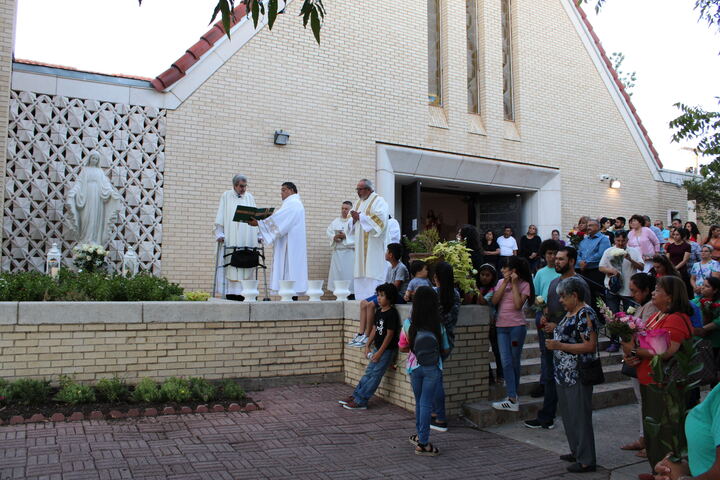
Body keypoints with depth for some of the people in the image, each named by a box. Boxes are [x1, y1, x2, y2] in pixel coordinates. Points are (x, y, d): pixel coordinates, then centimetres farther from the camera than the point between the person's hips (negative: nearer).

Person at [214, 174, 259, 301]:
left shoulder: (250, 197, 14)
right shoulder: (226, 196, 7)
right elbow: (220, 217, 2)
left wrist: (259, 234, 4)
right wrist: (220, 234, -7)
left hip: (248, 239, 2)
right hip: (231, 239, -2)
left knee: (246, 266, -4)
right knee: (231, 265, -6)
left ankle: (243, 292, -4)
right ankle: (231, 292, -6)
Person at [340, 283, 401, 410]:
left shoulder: (391, 313, -17)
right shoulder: (379, 311, 9)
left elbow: (389, 334, -18)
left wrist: (380, 352, -17)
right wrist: (368, 346, 9)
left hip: (387, 350, -8)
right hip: (377, 347, 8)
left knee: (375, 375, -4)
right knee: (368, 373, 12)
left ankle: (360, 402, -2)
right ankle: (355, 396, 17)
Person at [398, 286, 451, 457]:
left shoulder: (408, 324, -9)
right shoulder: (438, 326, -10)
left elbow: (403, 348, -1)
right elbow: (446, 350, -1)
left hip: (414, 367, 1)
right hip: (433, 369, -1)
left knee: (419, 402, 19)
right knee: (426, 403, 4)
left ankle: (419, 435, 32)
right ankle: (422, 442, 6)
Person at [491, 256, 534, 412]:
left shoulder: (524, 284, -2)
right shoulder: (501, 282, 10)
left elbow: (518, 305, -14)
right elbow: (494, 301, -3)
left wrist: (514, 284, -11)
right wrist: (505, 283, -6)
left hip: (517, 326, -4)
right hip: (502, 326, 4)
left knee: (514, 361, 5)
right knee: (506, 362, -3)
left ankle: (513, 396, 15)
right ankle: (513, 399, 0)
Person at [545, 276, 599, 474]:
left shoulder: (585, 314, -16)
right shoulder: (570, 313, 13)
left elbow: (590, 346, -22)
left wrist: (560, 346, -23)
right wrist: (553, 331, 10)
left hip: (577, 376, -10)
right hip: (564, 374, 10)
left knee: (580, 416, -1)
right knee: (569, 415, 18)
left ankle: (586, 460, 9)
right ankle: (577, 452, 31)